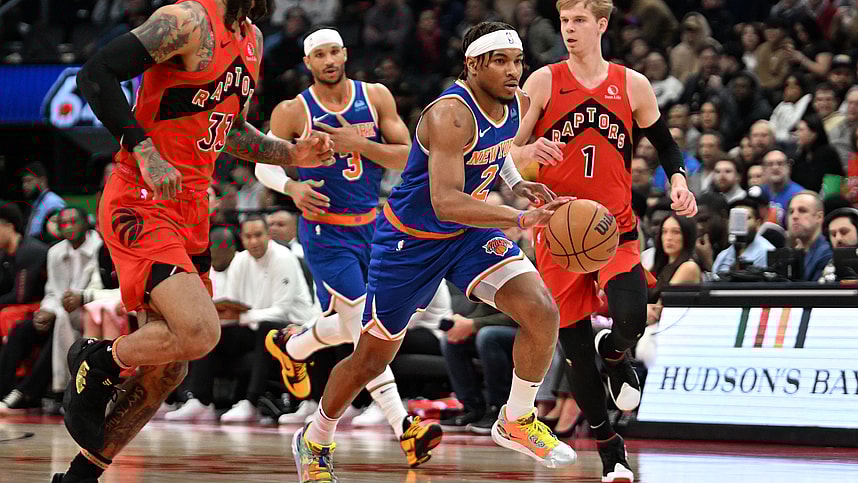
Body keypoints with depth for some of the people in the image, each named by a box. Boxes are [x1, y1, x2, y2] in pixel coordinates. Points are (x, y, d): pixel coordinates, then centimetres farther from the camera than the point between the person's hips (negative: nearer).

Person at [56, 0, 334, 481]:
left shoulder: (252, 40, 15)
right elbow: (96, 75, -19)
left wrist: (292, 154, 14)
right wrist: (145, 151, -26)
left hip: (192, 209, 9)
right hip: (142, 205, -9)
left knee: (166, 372, 10)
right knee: (200, 332, -26)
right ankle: (99, 363, 1)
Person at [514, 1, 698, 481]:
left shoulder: (632, 85, 4)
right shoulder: (544, 82, -1)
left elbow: (666, 143, 16)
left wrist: (678, 181, -2)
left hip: (616, 230, 0)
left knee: (632, 318, -24)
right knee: (576, 348, 2)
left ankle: (615, 354, 14)